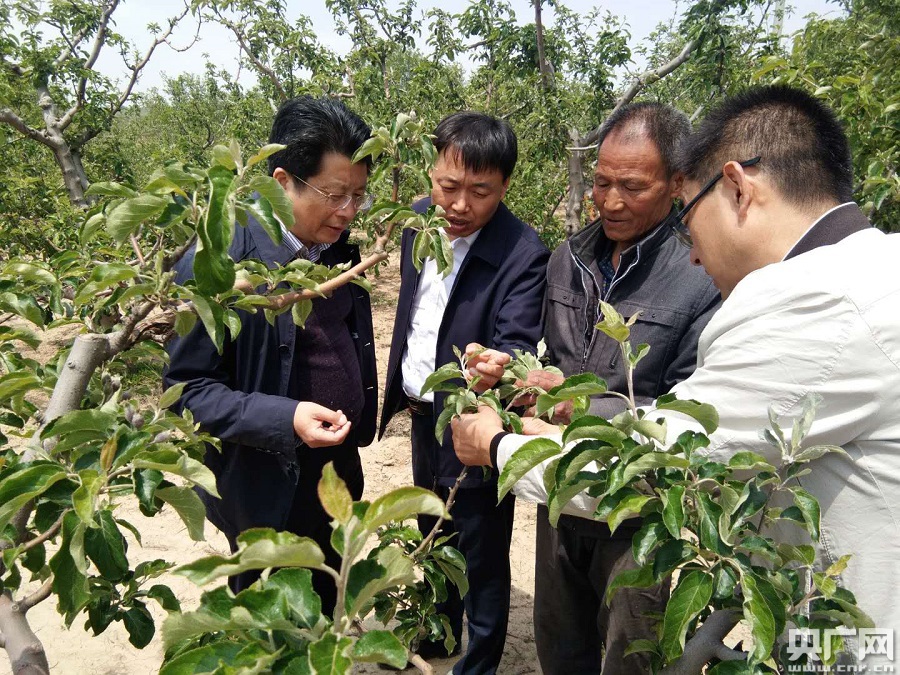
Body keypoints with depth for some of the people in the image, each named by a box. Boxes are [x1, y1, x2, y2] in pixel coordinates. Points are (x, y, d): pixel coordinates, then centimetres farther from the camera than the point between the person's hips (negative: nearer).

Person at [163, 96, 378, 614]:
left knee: (325, 607, 25)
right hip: (267, 488, -6)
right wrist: (285, 419, -28)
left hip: (339, 468, 6)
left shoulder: (339, 247, -2)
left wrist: (360, 425, 7)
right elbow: (187, 388, -17)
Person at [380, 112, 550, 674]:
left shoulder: (524, 254, -24)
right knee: (435, 540, 28)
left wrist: (498, 365, -51)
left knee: (482, 561, 13)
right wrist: (398, 387, 12)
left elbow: (519, 343, -28)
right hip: (423, 416, 7)